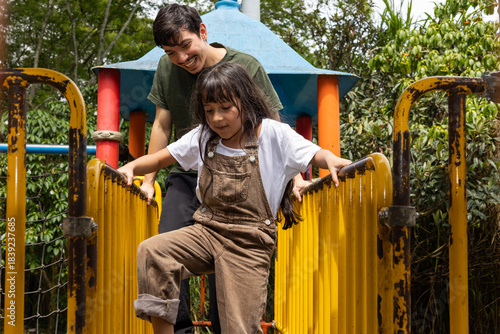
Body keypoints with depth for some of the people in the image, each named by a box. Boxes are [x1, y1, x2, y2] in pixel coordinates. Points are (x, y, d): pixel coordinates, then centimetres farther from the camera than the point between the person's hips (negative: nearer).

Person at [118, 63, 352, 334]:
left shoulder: (273, 134, -2)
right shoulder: (202, 138, 9)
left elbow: (315, 154, -4)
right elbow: (160, 159, 15)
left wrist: (331, 160, -27)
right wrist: (131, 167, -4)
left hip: (249, 244, -3)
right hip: (207, 231, 4)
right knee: (151, 251, -24)